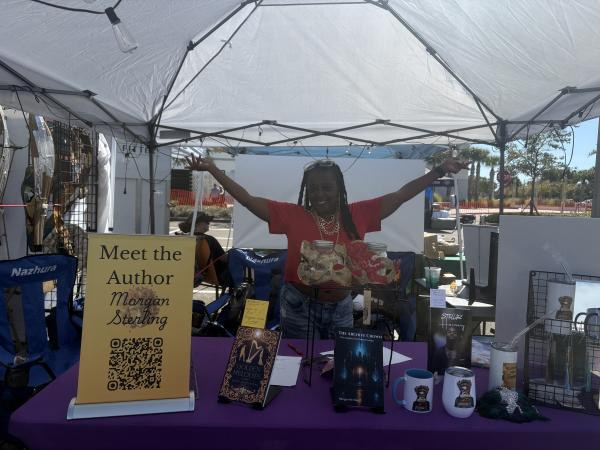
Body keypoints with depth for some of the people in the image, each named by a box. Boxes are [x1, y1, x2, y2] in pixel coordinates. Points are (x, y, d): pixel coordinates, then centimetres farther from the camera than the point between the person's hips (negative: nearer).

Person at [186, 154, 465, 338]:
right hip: (298, 304, -2)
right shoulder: (293, 215, -9)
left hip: (340, 307, 2)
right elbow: (247, 200, -9)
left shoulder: (357, 215, -4)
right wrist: (213, 169, -13)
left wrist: (440, 171, -2)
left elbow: (400, 195, -2)